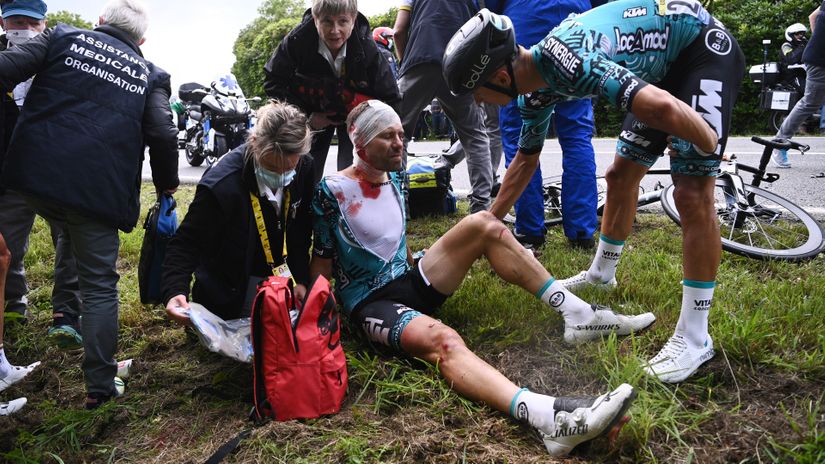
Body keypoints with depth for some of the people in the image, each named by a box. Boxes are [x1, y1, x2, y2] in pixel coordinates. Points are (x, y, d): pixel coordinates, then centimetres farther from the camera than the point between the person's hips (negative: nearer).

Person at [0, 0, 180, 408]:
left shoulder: (63, 38, 12)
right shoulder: (150, 75, 11)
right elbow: (162, 135, -3)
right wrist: (167, 184, 11)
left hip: (33, 177, 0)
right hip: (100, 192, 1)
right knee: (99, 286, 10)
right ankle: (100, 385, 16)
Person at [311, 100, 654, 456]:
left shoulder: (395, 180, 10)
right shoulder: (332, 191, -11)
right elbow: (321, 265, -9)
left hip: (410, 285, 7)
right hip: (369, 305, -7)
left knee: (483, 224, -11)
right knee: (442, 340, -40)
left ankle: (578, 315, -14)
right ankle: (550, 418, -65)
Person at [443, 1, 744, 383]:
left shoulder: (565, 59, -35)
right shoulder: (536, 90, -5)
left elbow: (660, 108, -46)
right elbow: (526, 159, 10)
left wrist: (709, 145, -24)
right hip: (664, 63, 9)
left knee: (692, 193, -17)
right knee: (621, 175, 10)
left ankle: (694, 337, -10)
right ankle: (602, 273, 29)